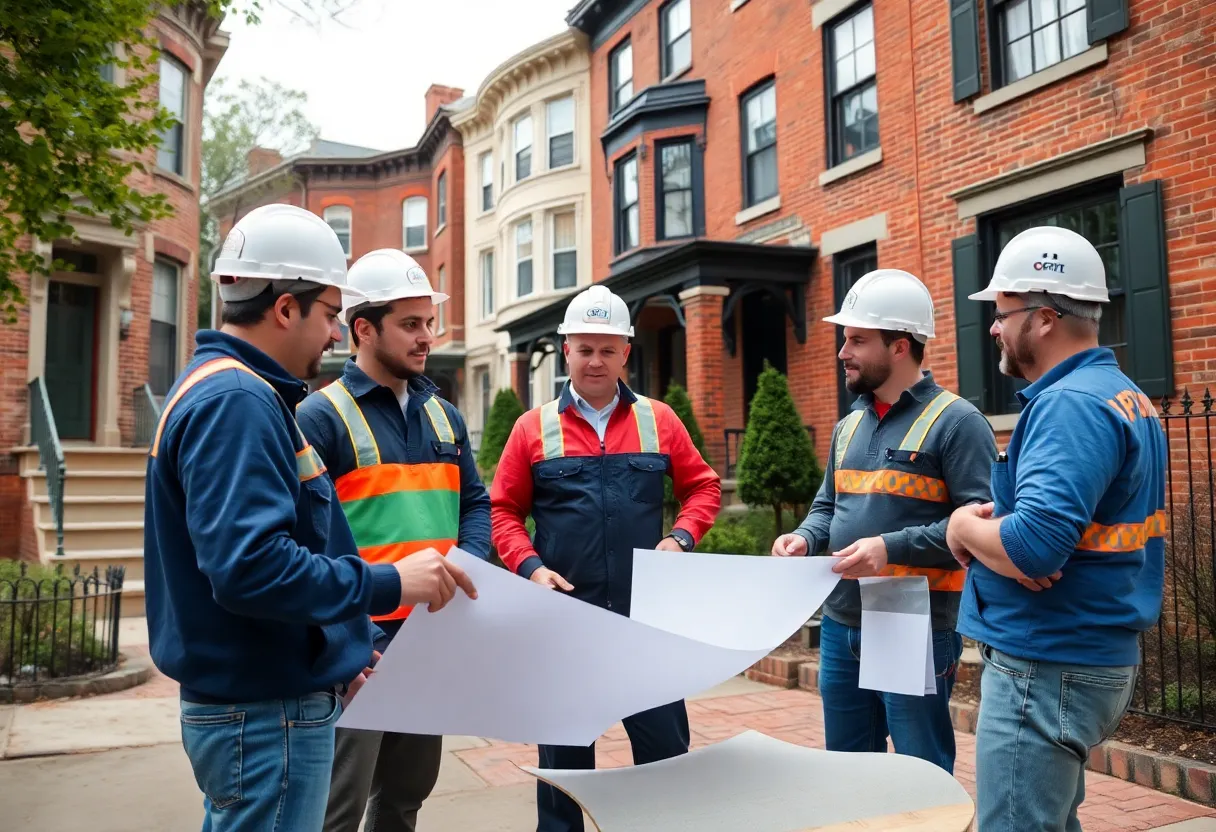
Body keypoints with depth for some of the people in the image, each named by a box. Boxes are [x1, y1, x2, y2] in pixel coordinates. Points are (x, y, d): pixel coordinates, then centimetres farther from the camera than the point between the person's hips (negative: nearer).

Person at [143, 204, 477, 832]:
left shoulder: (224, 390, 13)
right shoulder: (236, 401, -21)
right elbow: (249, 566, -31)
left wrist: (336, 650, 16)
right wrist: (388, 584, -24)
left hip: (255, 699, 10)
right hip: (266, 712, -10)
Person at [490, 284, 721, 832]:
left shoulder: (658, 420, 4)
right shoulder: (534, 428, 1)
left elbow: (703, 486, 10)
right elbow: (502, 509, 3)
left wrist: (681, 538, -7)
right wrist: (528, 566, -11)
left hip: (646, 614, 1)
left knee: (665, 743, 11)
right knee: (563, 749, 13)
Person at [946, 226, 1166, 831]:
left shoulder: (1070, 405, -20)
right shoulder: (1124, 396, 12)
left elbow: (1033, 550, -30)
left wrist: (965, 526, -11)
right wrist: (995, 519, 1)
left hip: (1047, 668, -10)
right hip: (1095, 656, 10)